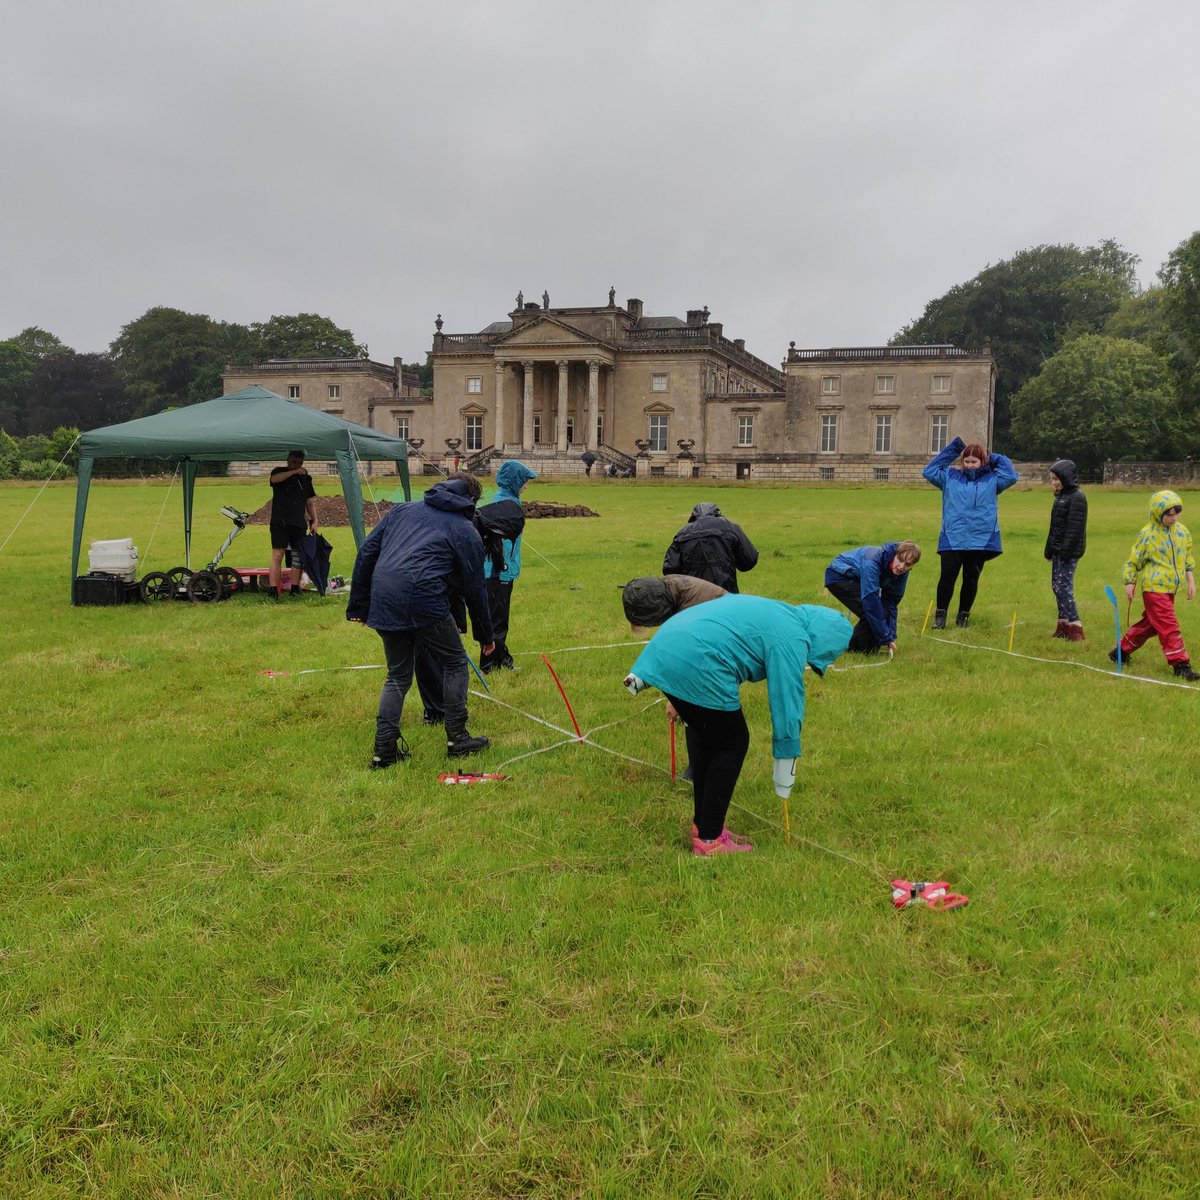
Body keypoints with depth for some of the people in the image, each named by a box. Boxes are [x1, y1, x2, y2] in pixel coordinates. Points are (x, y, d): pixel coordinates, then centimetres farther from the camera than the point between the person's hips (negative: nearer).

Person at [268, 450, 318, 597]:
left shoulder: (305, 478, 16)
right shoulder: (280, 472, 4)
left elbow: (310, 502, 19)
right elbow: (274, 479, -22)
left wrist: (314, 520, 8)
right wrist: (294, 472, -32)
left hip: (299, 524, 5)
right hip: (280, 522, -4)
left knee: (298, 557, 5)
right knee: (277, 555, -12)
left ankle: (295, 590, 12)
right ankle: (273, 591, -15)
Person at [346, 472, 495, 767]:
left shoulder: (402, 510, 23)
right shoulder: (466, 530, 11)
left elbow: (366, 552, 17)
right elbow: (475, 588, 11)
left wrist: (358, 604, 20)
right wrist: (485, 635, 22)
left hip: (383, 604, 5)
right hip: (424, 599, -5)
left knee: (397, 676, 19)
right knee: (455, 664, 16)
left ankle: (384, 749, 17)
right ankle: (457, 738, 19)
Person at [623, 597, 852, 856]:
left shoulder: (772, 611, 25)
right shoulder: (792, 639, -3)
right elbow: (787, 705, -2)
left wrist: (679, 699, 35)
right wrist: (784, 780, 8)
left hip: (664, 646, 10)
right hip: (694, 666, -10)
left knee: (702, 733, 22)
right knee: (732, 743, 6)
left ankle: (702, 824, 31)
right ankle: (709, 839, 12)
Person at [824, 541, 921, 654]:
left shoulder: (901, 571, -14)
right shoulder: (872, 563, -37)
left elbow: (891, 602, -6)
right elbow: (871, 602, -37)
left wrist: (891, 636, -12)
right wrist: (886, 638, -32)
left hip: (856, 579, 8)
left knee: (883, 611, -4)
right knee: (871, 612, -22)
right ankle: (854, 649, -8)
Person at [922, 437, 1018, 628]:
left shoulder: (991, 479, 10)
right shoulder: (950, 477, 10)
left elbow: (1012, 476, -1)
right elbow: (929, 471, 8)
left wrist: (994, 458, 6)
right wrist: (953, 449, 6)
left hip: (981, 540, 1)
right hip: (952, 540, -1)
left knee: (971, 580, 8)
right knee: (947, 577, -7)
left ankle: (964, 615, 22)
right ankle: (940, 614, 6)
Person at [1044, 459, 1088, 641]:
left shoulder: (1077, 497, -13)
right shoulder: (1061, 496, 15)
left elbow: (1075, 527, -19)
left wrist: (1066, 551, -22)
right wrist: (1049, 549, 20)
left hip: (1069, 551, -10)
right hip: (1059, 550, 10)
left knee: (1064, 587, -11)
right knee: (1057, 586, 12)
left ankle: (1075, 627, -9)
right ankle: (1063, 625, 19)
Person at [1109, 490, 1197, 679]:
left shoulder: (1182, 531, 7)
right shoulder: (1147, 534, -10)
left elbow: (1188, 558, 18)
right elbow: (1134, 560, -3)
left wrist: (1191, 580, 15)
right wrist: (1129, 582, -5)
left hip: (1170, 588, 7)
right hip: (1154, 587, -7)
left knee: (1149, 623, 16)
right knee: (1169, 626, -9)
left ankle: (1121, 650, 30)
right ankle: (1180, 664, -7)